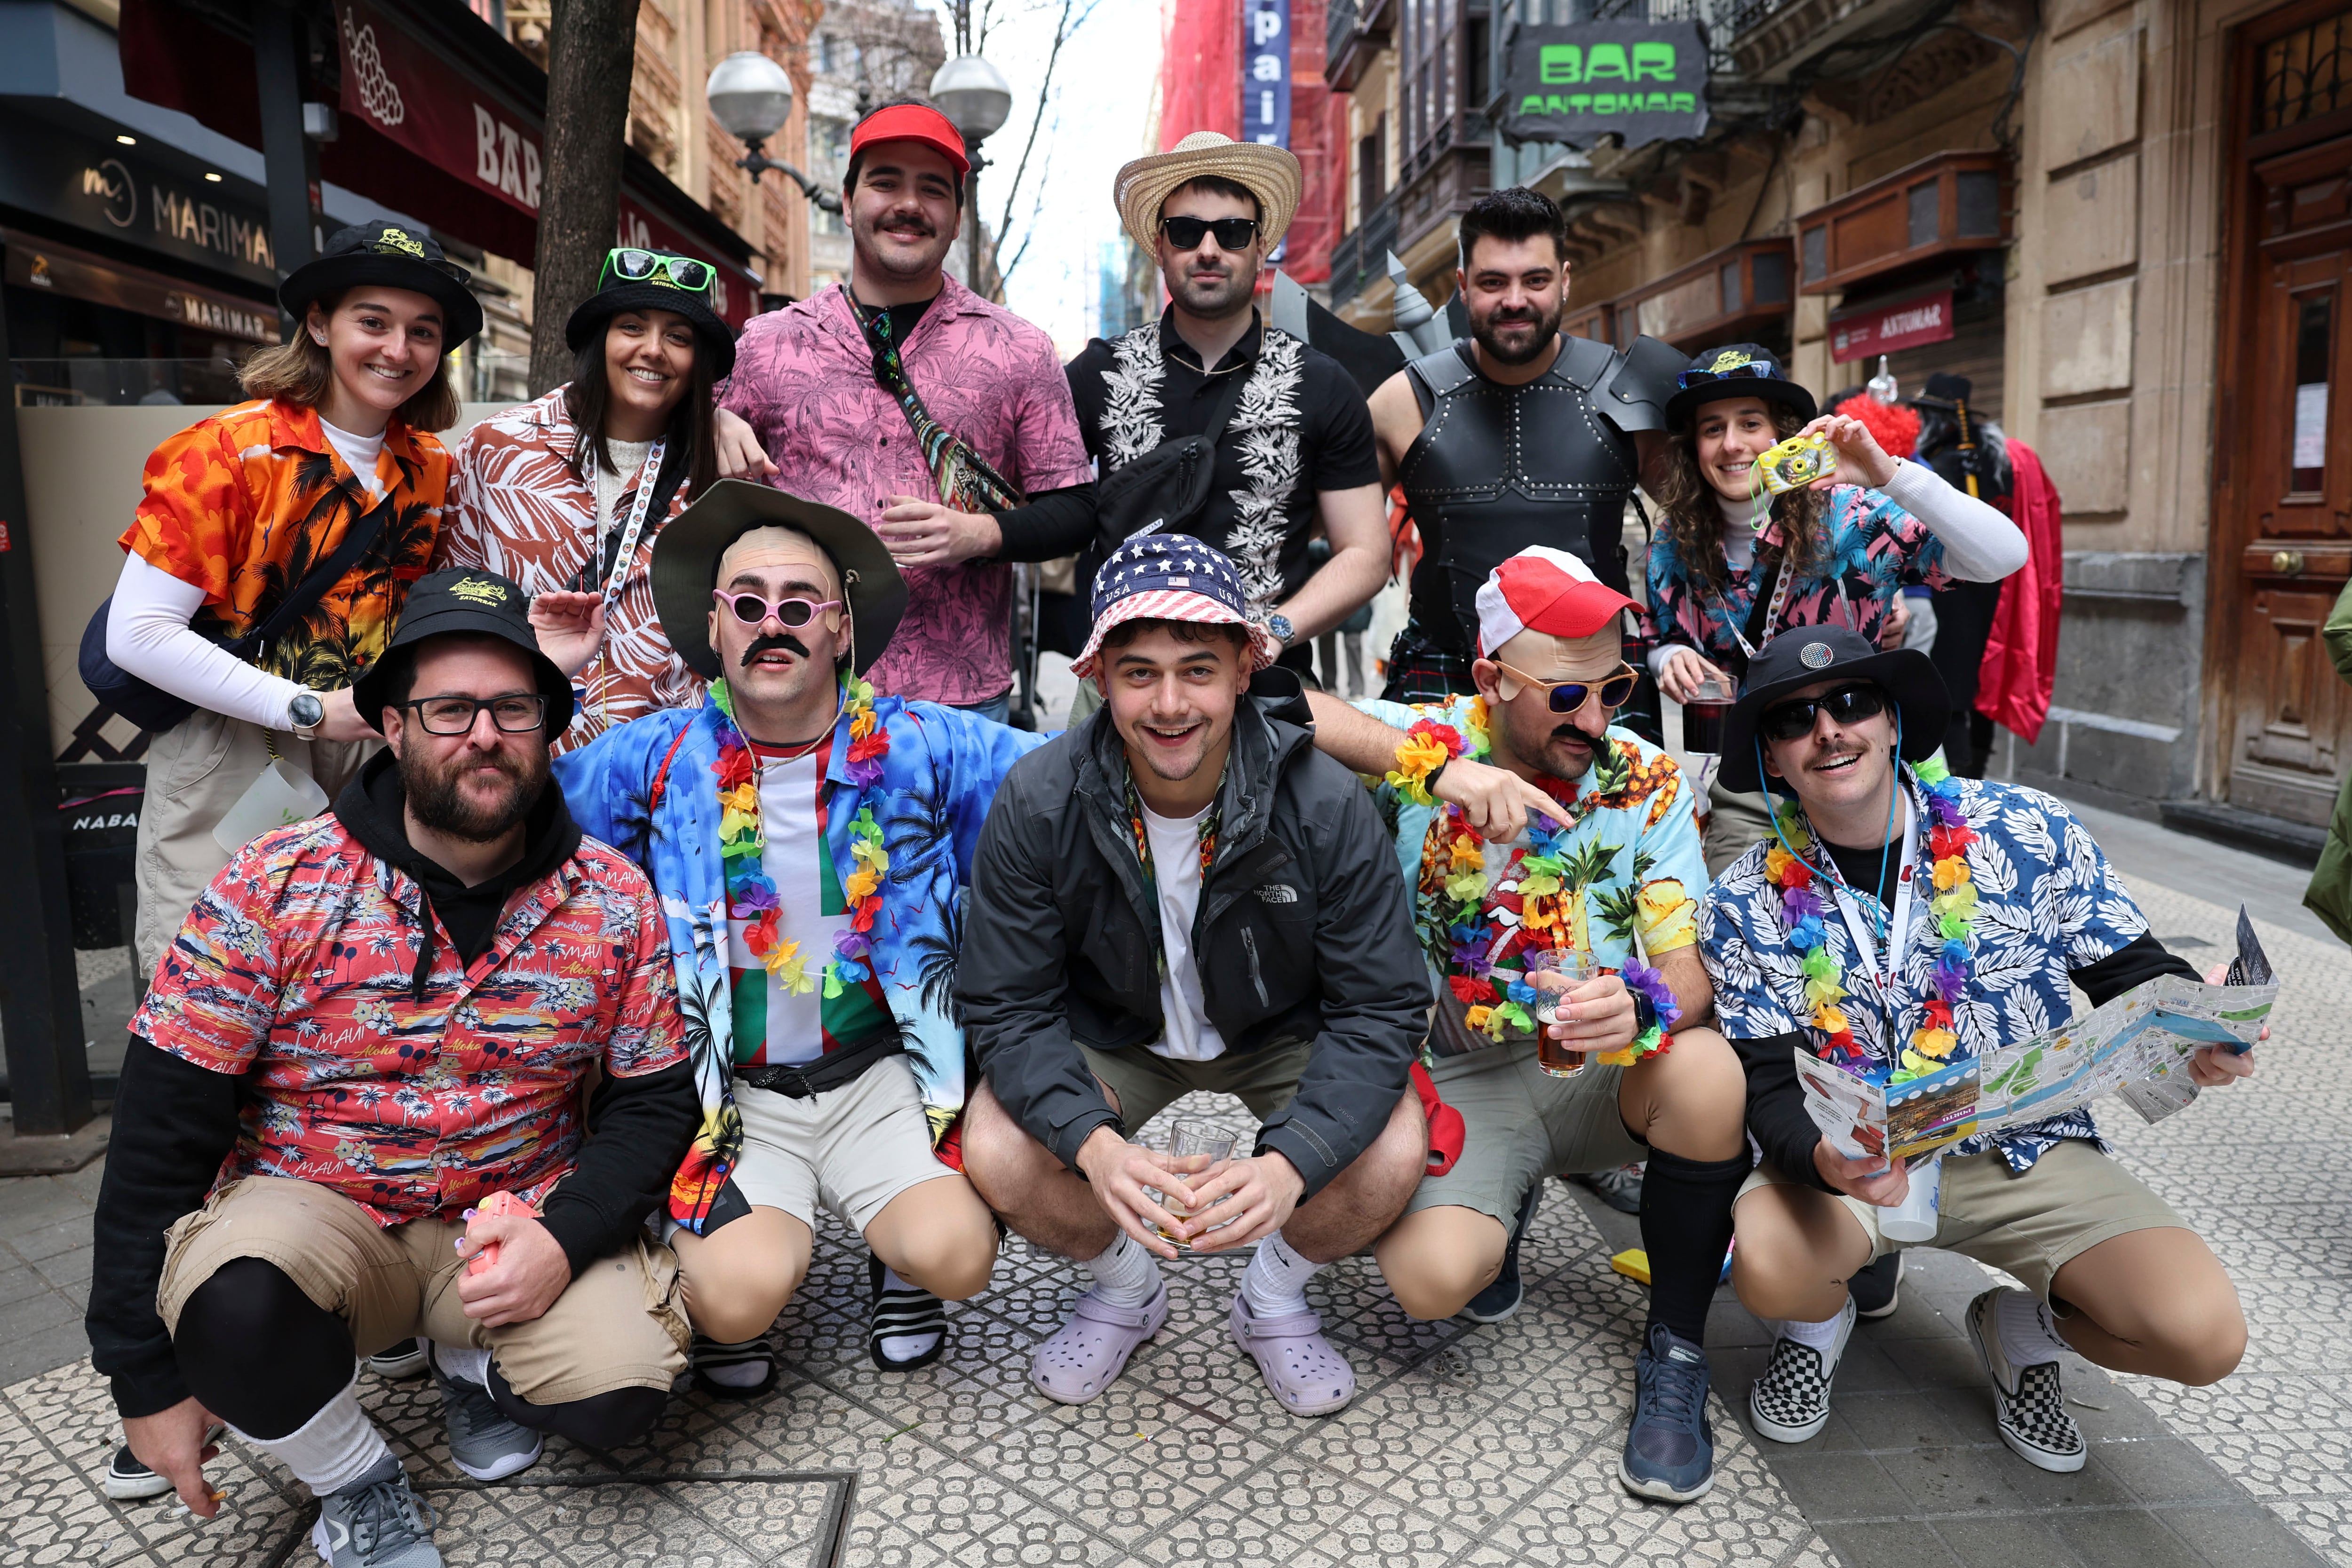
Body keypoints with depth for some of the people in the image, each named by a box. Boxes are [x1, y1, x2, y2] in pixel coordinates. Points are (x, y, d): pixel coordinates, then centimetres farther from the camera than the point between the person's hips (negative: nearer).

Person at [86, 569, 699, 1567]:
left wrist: (564, 1236, -21)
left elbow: (654, 1103, -1)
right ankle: (354, 1480, 0)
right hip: (307, 1212, -1)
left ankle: (472, 1362, 13)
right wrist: (146, 1380, -6)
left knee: (620, 1392, -24)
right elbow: (162, 1125, -8)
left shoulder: (614, 902, -6)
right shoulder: (275, 886, -11)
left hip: (520, 1220, 1)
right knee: (235, 1294, -34)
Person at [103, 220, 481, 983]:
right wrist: (308, 710, -17)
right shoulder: (229, 449, -11)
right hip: (229, 760, -4)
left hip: (371, 752, 4)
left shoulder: (430, 469, 5)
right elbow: (137, 634, -15)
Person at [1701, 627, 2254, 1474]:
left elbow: (2133, 972, 1)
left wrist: (2201, 1032, -23)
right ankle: (1821, 1319, 9)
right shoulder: (1749, 905, -7)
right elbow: (1772, 1088, -10)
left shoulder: (2028, 830, -6)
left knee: (2201, 1335, -21)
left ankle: (2022, 1327, 15)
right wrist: (1824, 1159, -33)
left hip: (2030, 1148, 1)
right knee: (1769, 1265, -32)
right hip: (1856, 1158, -1)